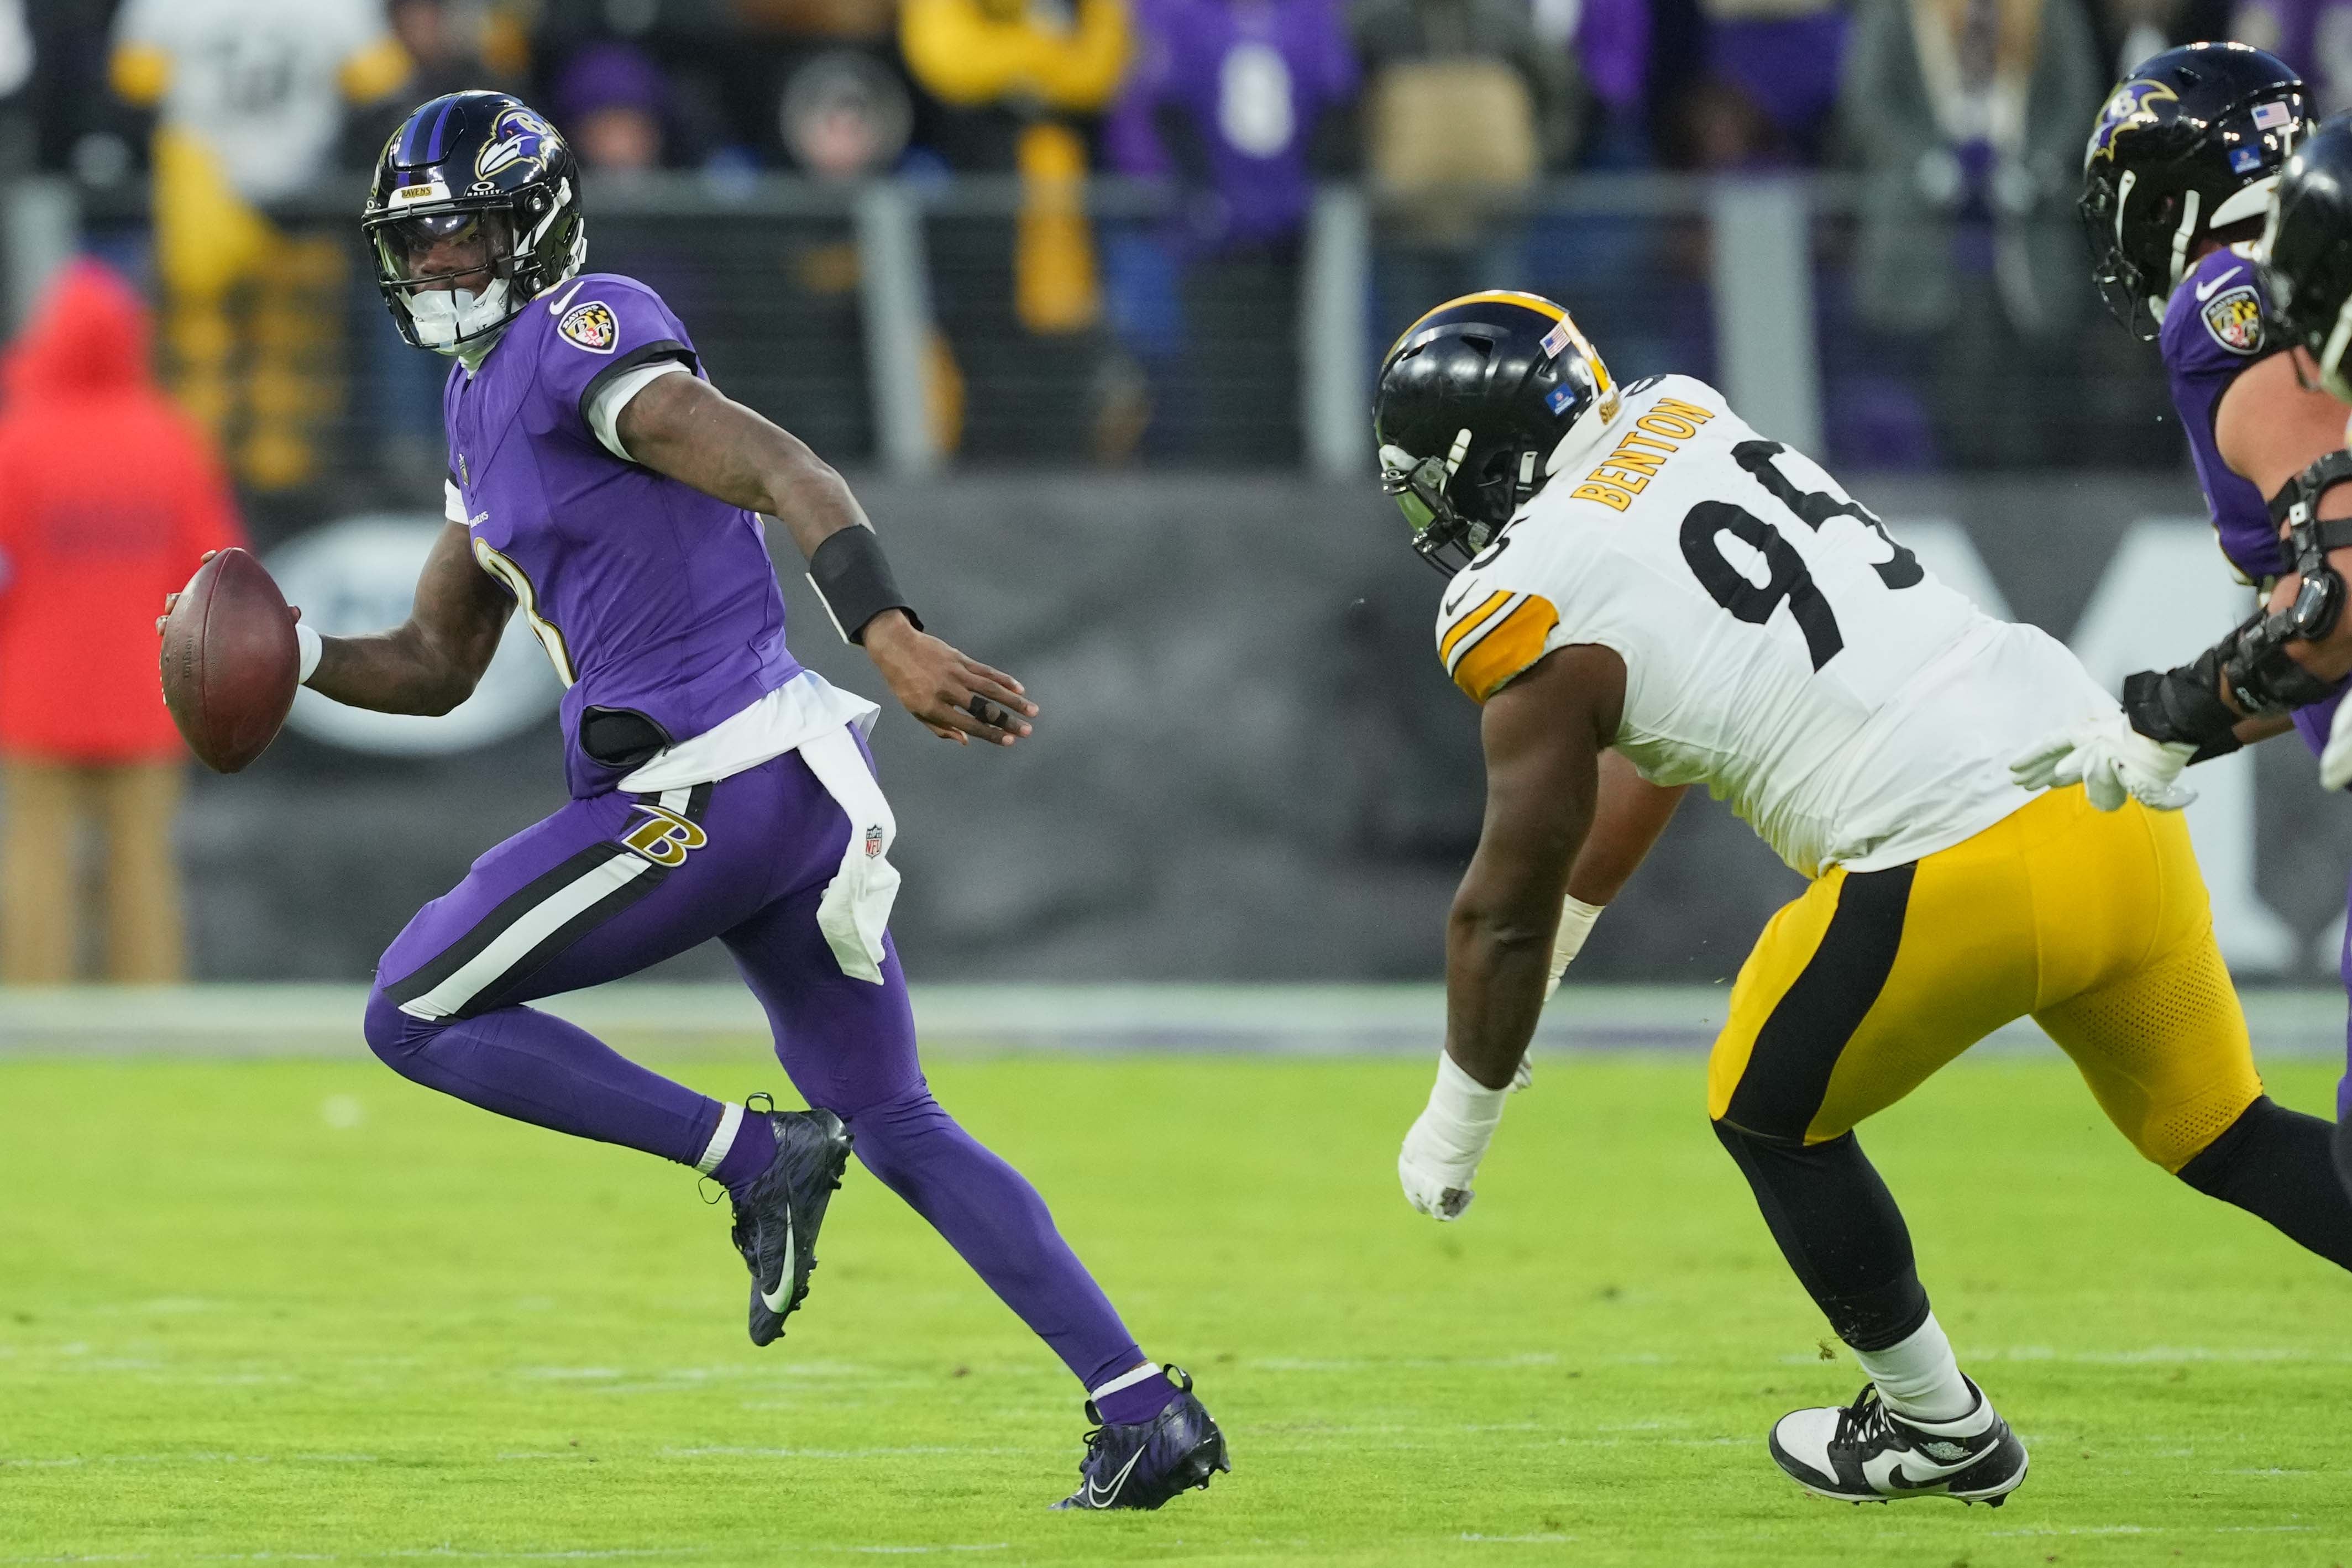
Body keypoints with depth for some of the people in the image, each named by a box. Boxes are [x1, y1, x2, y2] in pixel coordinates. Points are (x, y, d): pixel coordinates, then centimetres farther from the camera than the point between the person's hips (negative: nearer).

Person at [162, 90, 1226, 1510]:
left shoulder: (582, 338, -9)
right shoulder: (484, 408, 21)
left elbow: (784, 474, -22)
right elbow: (438, 665, 27)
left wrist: (892, 637, -36)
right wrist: (295, 657, 9)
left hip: (714, 791, -10)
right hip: (789, 780, 10)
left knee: (416, 1014, 0)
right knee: (894, 1123, 13)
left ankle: (757, 1156, -4)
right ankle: (1150, 1412, 9)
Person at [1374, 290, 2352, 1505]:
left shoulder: (1532, 611, -4)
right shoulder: (1683, 425, 18)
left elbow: (1509, 905, 6)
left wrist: (1459, 1117, 21)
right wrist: (1554, 940, 39)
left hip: (1960, 863, -7)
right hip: (2114, 800, 7)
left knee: (1770, 1119, 18)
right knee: (2222, 1134, 18)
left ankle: (1938, 1431, 26)